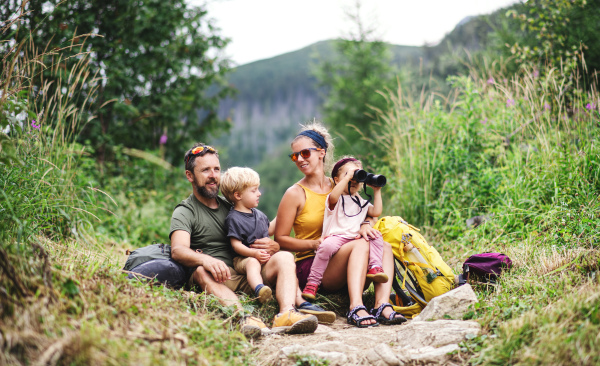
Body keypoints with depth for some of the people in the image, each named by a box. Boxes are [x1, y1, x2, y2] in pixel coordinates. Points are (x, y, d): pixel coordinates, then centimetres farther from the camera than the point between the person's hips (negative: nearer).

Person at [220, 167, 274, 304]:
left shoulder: (258, 214, 18)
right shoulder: (234, 218, -7)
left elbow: (269, 231, 35)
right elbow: (236, 245, -14)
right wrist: (254, 253, -27)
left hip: (265, 257, 7)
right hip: (244, 258, -7)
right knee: (253, 263, -38)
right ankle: (259, 289, -65)